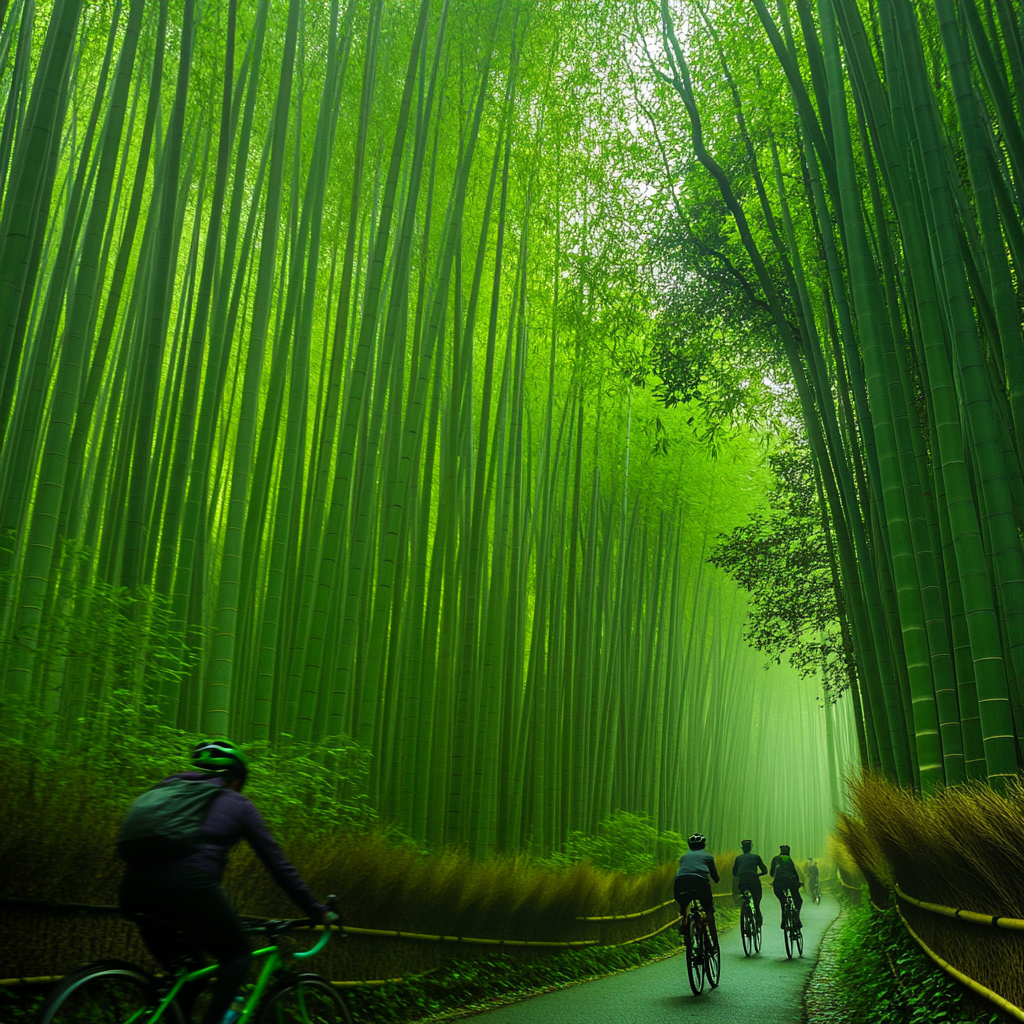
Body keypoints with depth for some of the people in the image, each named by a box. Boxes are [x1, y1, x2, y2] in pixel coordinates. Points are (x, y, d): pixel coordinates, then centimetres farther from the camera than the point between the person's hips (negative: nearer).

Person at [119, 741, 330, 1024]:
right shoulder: (237, 804, 18)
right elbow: (277, 863, 18)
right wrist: (317, 911, 25)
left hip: (135, 884, 6)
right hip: (188, 883, -5)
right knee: (237, 954, 18)